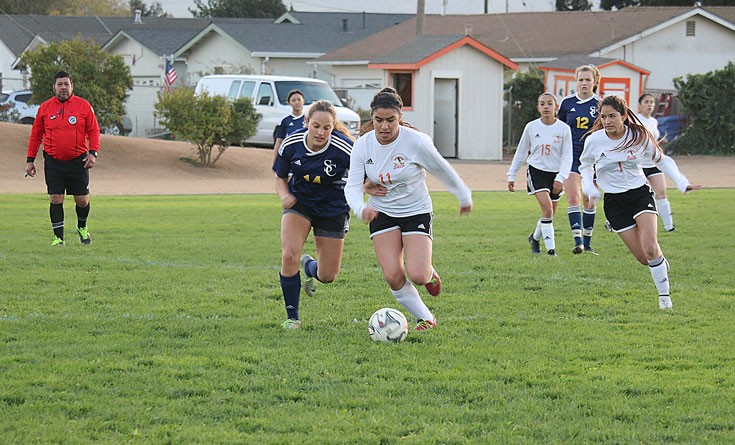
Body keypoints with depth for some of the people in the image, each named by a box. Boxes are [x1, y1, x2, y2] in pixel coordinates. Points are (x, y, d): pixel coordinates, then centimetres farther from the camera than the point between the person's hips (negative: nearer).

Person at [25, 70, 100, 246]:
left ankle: (82, 228, 29)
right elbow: (36, 135, 12)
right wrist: (30, 159, 9)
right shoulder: (45, 108, 5)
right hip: (53, 162, 1)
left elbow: (93, 131, 4)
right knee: (56, 199, -4)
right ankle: (58, 237, 4)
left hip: (78, 161, -1)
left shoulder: (83, 106, 1)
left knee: (82, 200, 2)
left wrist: (93, 152, -9)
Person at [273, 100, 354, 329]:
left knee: (328, 276, 4)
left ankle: (308, 266, 44)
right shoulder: (291, 144, -16)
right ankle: (292, 317, -6)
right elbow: (280, 177, 0)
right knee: (288, 255, -23)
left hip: (333, 208, -1)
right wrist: (285, 195, -20)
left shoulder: (345, 149, -25)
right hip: (299, 203, 1)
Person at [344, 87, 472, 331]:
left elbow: (442, 169, -3)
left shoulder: (416, 141, -19)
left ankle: (428, 272, 23)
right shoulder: (362, 146, -11)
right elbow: (352, 185, -12)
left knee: (417, 276, -16)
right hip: (382, 213, 2)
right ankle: (425, 318, 11)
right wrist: (361, 208, -34)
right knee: (393, 277, -12)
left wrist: (464, 196, 10)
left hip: (417, 211, -2)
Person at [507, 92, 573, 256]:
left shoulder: (563, 129, -6)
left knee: (550, 214, 10)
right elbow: (521, 152, 8)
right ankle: (550, 248, -17)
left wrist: (561, 178, -18)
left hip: (555, 174, 2)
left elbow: (567, 157, -5)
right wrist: (512, 175, 10)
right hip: (536, 171, -2)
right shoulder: (531, 127, -4)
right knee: (547, 208, -19)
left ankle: (535, 237, 39)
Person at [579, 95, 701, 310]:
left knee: (650, 248, -20)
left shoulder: (639, 137, -8)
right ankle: (661, 263, 29)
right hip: (614, 201, 1)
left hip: (640, 193, -1)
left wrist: (682, 182, -2)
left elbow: (662, 160, 8)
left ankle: (664, 295, -4)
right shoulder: (594, 140, -8)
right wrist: (589, 188, -5)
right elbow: (585, 165, 12)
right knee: (643, 257, -7)